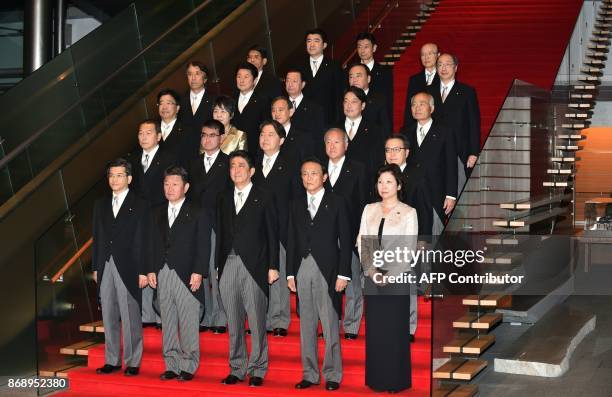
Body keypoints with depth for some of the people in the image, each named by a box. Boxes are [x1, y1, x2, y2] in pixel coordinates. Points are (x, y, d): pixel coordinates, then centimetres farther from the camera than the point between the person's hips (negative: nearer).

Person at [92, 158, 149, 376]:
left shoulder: (140, 205, 0)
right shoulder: (101, 204, 14)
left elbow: (143, 241, -4)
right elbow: (97, 238, 15)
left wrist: (143, 272, -9)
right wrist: (96, 267, 10)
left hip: (128, 268, -5)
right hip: (105, 267, 5)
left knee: (130, 317, -3)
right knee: (109, 316, 8)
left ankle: (132, 362, 4)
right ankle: (112, 360, 15)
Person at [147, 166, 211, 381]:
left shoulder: (198, 214, 0)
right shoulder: (158, 213, 14)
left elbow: (203, 246, -4)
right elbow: (154, 244, 14)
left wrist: (198, 273, -12)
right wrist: (151, 270, 6)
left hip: (187, 275, -5)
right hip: (163, 275, 5)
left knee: (188, 323, -2)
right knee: (167, 323, 8)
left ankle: (188, 367, 6)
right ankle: (172, 366, 15)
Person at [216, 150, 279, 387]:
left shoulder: (264, 198, 3)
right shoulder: (224, 199, 16)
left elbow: (272, 233, 0)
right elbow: (221, 234, 15)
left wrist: (273, 267, -5)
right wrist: (218, 265, 9)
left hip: (253, 265, -4)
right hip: (228, 265, 4)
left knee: (256, 321, -3)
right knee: (233, 323, 7)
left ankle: (257, 371, 7)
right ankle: (237, 370, 15)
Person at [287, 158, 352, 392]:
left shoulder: (336, 203, 2)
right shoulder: (296, 205, 13)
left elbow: (345, 240, -1)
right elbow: (291, 241, 13)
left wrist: (343, 274, -7)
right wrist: (290, 273, 6)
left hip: (327, 270, -4)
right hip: (302, 269, 4)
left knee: (330, 324, -3)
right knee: (306, 325, 7)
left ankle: (332, 375, 4)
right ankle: (309, 374, 14)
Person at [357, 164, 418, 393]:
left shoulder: (408, 213, -2)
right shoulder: (369, 209, 9)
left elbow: (409, 249, -5)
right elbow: (362, 242, 6)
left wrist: (389, 275, -12)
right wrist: (372, 270, -7)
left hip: (397, 276, -4)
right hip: (372, 276, 4)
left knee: (395, 328, 1)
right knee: (374, 327, 7)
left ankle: (397, 380, 10)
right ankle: (376, 379, 16)